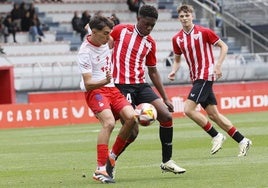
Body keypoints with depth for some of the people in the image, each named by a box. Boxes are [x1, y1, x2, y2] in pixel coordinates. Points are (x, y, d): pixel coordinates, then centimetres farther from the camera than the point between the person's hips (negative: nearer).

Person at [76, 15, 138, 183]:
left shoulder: (105, 41, 4)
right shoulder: (85, 52, -17)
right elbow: (88, 84, -20)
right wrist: (105, 81, -37)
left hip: (112, 88, 7)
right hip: (95, 91, -7)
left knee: (131, 117, -15)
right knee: (109, 122, -30)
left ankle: (113, 156, 5)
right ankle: (100, 170, -27)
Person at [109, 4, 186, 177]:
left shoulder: (150, 43, 13)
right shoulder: (121, 30, 0)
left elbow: (153, 72, 20)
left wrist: (165, 98, 18)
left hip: (141, 85, 5)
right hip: (122, 86, -5)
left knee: (167, 116, -7)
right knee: (132, 131, -14)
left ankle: (167, 161, 5)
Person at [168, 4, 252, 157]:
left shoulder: (203, 32, -9)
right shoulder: (177, 39, 8)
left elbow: (224, 46, -4)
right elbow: (177, 59, 20)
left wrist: (218, 65, -15)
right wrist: (174, 71, 0)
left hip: (206, 75, -7)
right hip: (196, 78, 7)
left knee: (189, 109, -17)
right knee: (213, 114, 6)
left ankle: (216, 136, -5)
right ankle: (242, 141, 12)